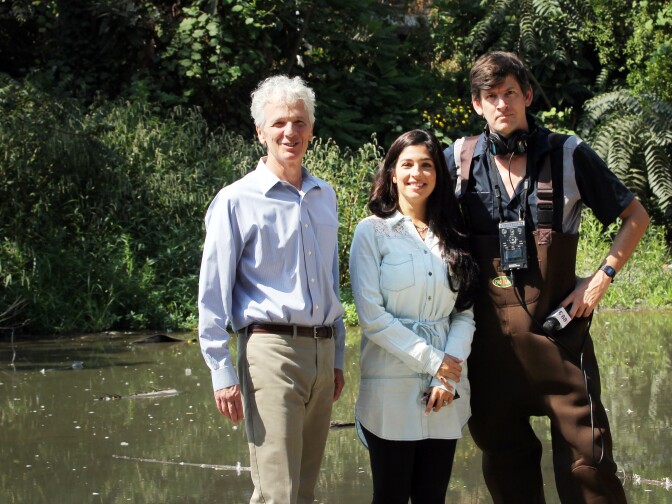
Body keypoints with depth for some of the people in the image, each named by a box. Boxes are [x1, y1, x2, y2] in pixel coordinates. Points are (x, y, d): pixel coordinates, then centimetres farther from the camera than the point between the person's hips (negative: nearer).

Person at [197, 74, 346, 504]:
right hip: (271, 350, -6)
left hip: (321, 351, 6)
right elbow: (213, 295, -4)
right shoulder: (237, 201, -3)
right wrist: (223, 374, -10)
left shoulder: (325, 197, 15)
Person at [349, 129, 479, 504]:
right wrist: (431, 361, -12)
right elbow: (371, 315, -9)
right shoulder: (372, 231, -1)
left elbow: (465, 313, 6)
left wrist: (448, 376, -9)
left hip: (445, 392, 4)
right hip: (391, 388, -4)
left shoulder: (453, 237, 12)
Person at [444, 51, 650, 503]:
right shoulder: (460, 159, 5)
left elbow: (635, 217, 8)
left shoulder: (568, 153, 0)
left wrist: (602, 278, -3)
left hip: (559, 326, -2)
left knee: (586, 457, -6)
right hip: (491, 331, 3)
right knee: (505, 461, 10)